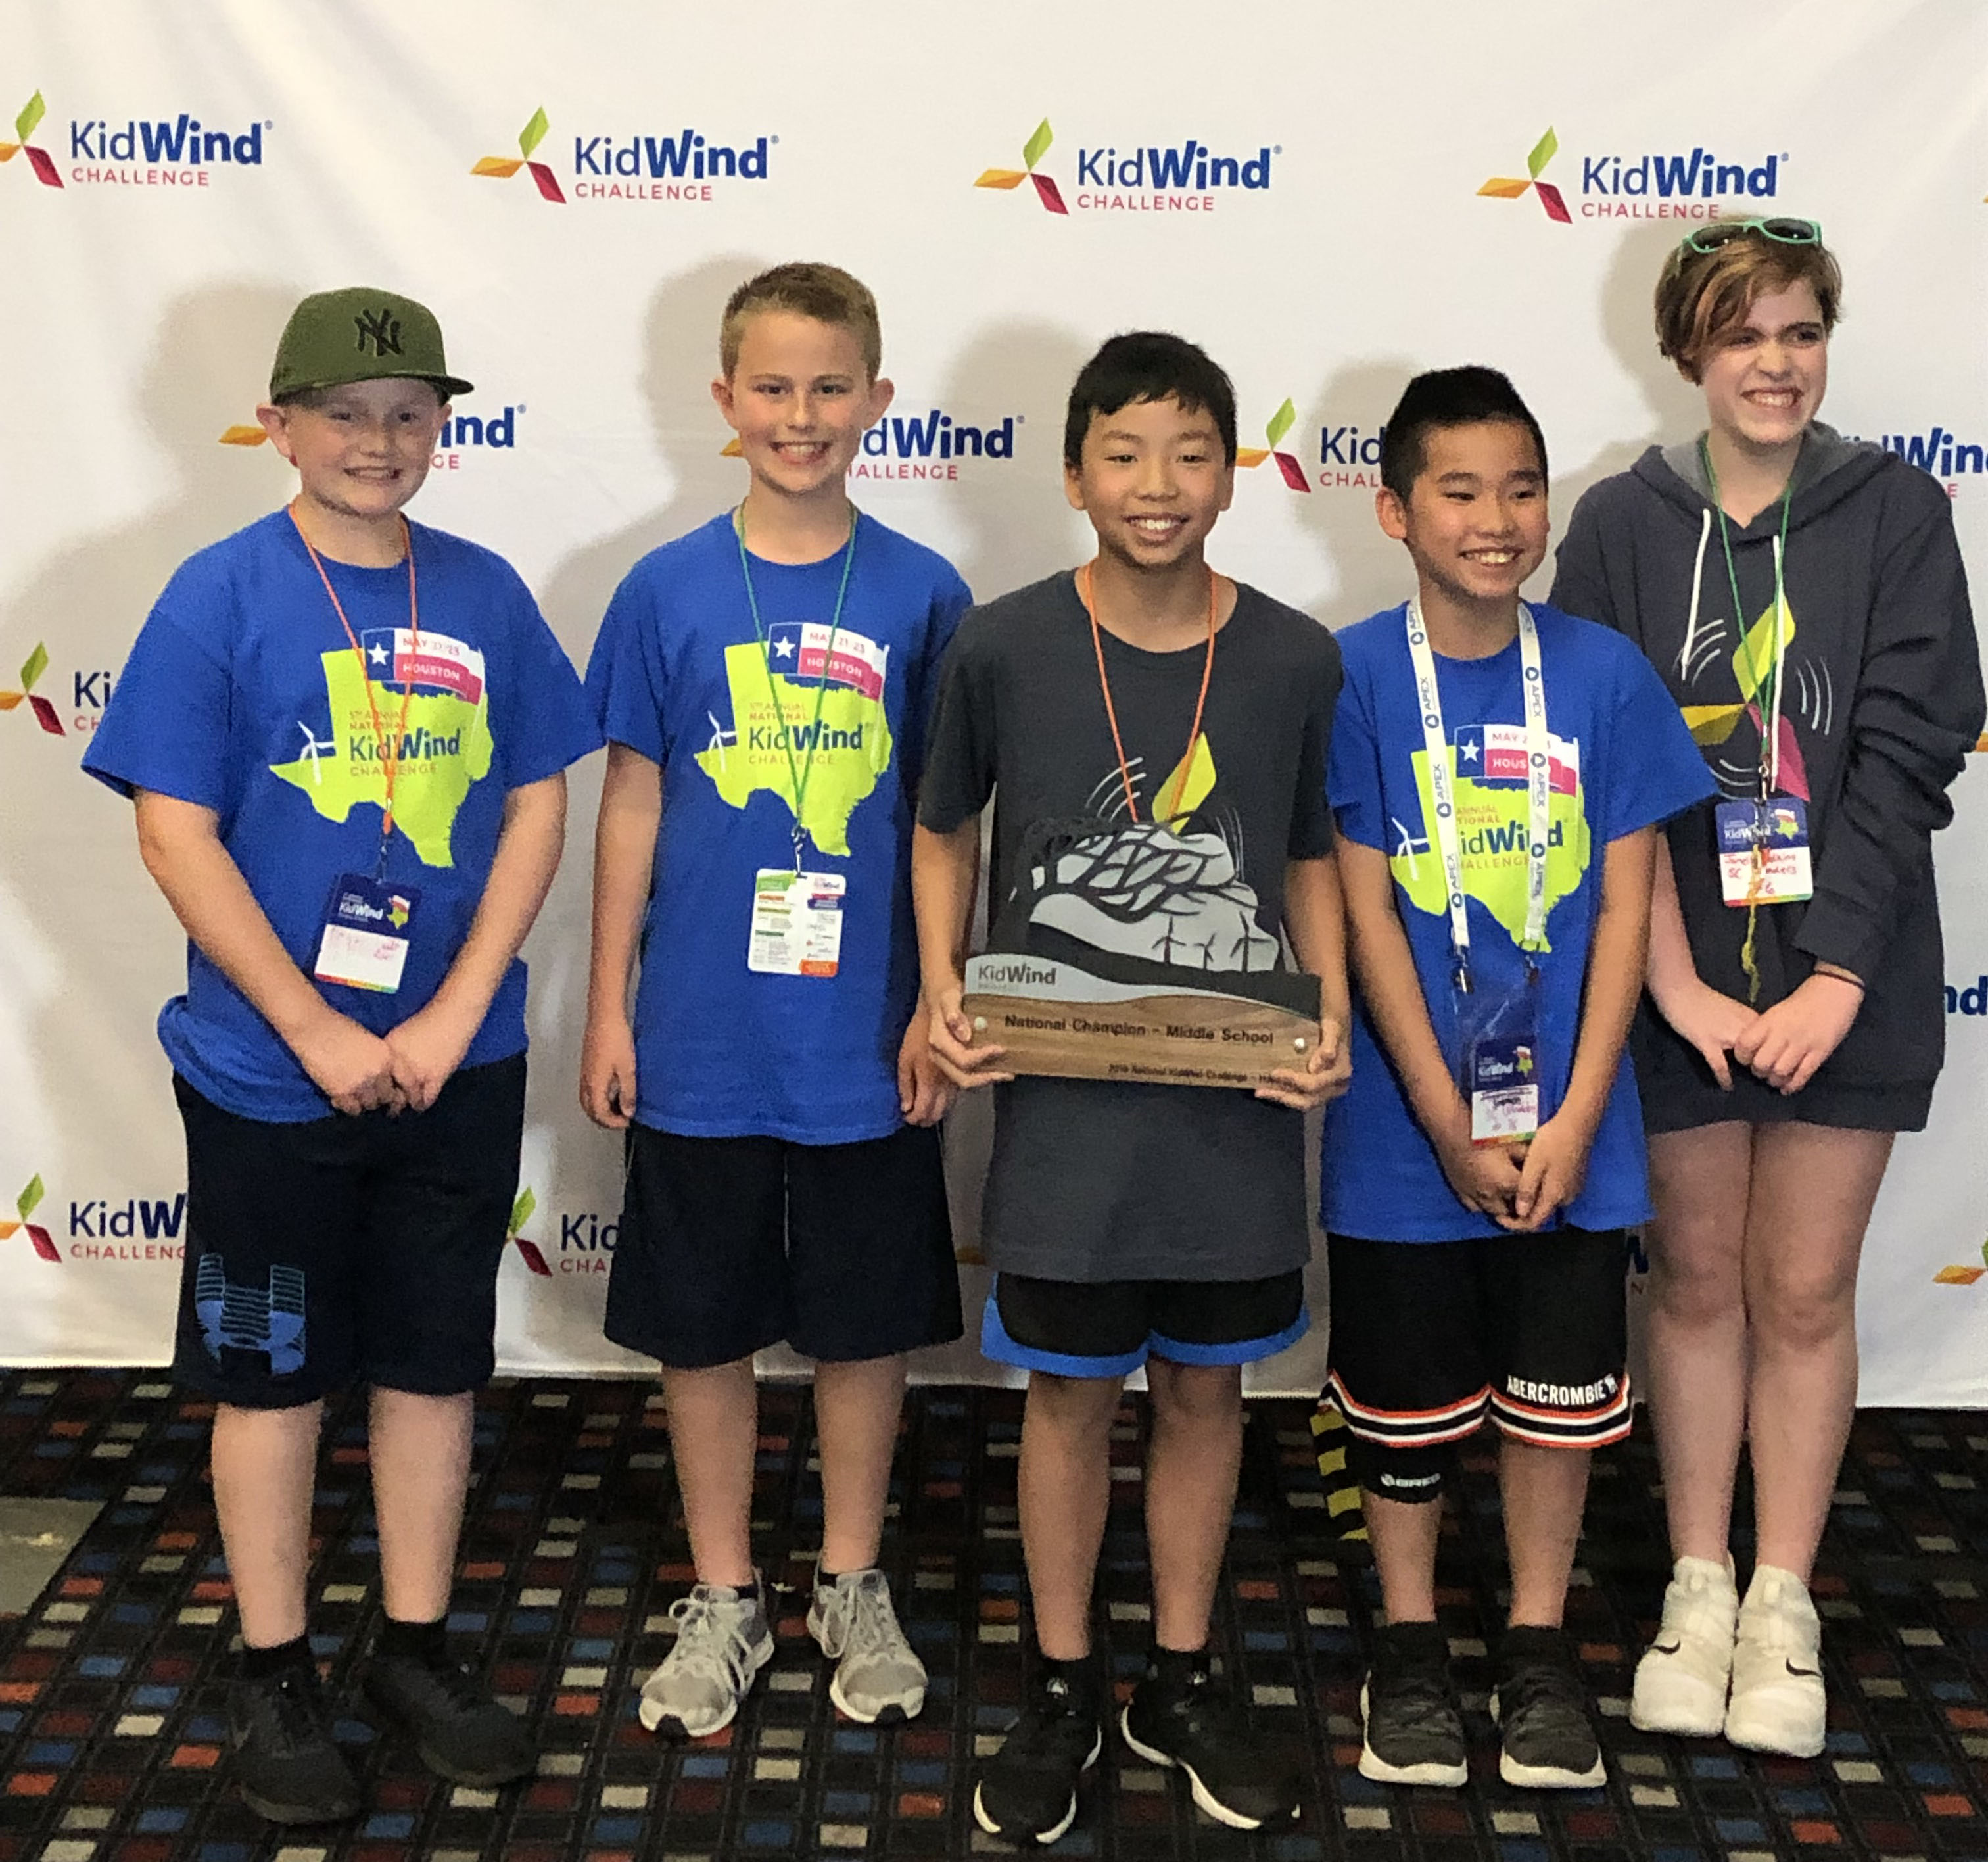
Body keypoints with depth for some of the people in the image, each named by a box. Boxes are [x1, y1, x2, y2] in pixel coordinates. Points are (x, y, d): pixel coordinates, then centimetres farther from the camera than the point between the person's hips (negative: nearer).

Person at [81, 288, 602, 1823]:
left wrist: (454, 1018, -9)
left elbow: (537, 807, 1)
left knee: (436, 1364, 13)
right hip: (270, 1073, -3)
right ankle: (275, 1675, 26)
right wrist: (320, 1034, -14)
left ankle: (417, 1650, 30)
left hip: (458, 1065, 3)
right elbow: (177, 835, -11)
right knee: (273, 1375, 10)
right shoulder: (221, 597, -8)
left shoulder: (484, 595, 1)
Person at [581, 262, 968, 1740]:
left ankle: (854, 1582, 31)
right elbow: (633, 805, 2)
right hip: (702, 1036, 0)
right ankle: (723, 1597, 28)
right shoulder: (668, 591, -2)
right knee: (705, 1323, 11)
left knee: (868, 1319, 12)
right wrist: (609, 1008, 1)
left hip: (867, 1038, 0)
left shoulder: (924, 596, -2)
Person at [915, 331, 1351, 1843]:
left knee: (1206, 1385, 14)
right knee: (1072, 1390, 9)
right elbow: (944, 833, 7)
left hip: (1237, 1099, 2)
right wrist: (943, 989, -7)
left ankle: (1185, 1684, 32)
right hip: (1063, 1096, -1)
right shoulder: (1003, 648, -7)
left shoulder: (1296, 660, -3)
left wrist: (1334, 1019, -6)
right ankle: (1063, 1691, 28)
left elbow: (1310, 860, 8)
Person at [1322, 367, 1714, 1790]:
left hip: (1569, 1121, 2)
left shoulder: (1605, 674, -4)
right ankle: (1410, 1644, 31)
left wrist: (1574, 1118, -9)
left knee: (1561, 1392, 12)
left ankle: (1539, 1646, 31)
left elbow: (1626, 905, -3)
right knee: (1407, 1398, 12)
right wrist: (1452, 1124, -13)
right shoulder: (1354, 677, -10)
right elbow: (1365, 911, -10)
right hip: (1406, 1124, -1)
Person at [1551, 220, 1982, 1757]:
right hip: (1679, 973, 1)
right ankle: (1700, 1588, 25)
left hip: (1849, 975, 0)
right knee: (1698, 1281, 11)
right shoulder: (1622, 524, 0)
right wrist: (1677, 980, -13)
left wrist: (1834, 973, -15)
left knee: (1805, 1294, 7)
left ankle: (1783, 1606, 21)